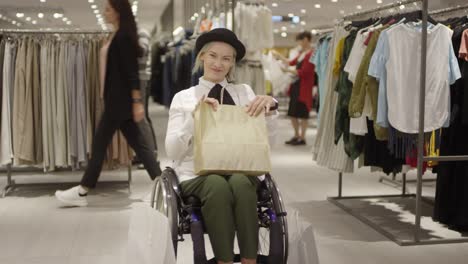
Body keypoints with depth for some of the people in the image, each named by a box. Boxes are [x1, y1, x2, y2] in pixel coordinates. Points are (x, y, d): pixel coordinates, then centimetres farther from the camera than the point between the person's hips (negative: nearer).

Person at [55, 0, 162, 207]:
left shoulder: (123, 37, -14)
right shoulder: (117, 35, 16)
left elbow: (132, 72, -19)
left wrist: (137, 102, -22)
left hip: (120, 99, -10)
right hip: (117, 98, 10)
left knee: (100, 142, -2)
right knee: (137, 142, 8)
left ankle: (82, 192, 7)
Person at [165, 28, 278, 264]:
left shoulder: (244, 92, 16)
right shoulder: (183, 98, 11)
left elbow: (267, 134, 6)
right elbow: (172, 151, 0)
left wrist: (269, 107, -13)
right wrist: (194, 116, -14)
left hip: (241, 172, 1)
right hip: (198, 174, -1)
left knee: (240, 183, -34)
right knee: (217, 185, -35)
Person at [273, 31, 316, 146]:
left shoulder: (311, 54, -16)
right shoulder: (301, 53, 12)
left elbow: (303, 72, -18)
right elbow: (291, 63, 25)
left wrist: (288, 70, -11)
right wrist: (279, 56, 28)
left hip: (304, 87, -9)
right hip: (295, 85, 9)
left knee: (302, 113, 0)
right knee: (293, 113, 13)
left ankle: (302, 138, 9)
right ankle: (296, 136, 25)